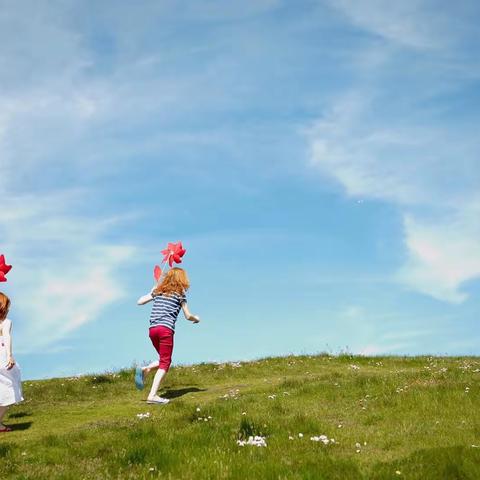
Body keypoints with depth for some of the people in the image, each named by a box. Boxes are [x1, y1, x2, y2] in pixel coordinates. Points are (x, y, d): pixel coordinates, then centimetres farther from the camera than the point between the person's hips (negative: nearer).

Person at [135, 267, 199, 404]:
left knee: (164, 360, 20)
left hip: (152, 329, 6)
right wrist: (196, 319, 29)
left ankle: (145, 370, -6)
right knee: (165, 363, -3)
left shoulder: (158, 290, 18)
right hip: (166, 329, -6)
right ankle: (153, 395, -14)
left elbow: (140, 302, 17)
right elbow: (188, 316, 7)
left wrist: (152, 291, 33)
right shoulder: (179, 293, 6)